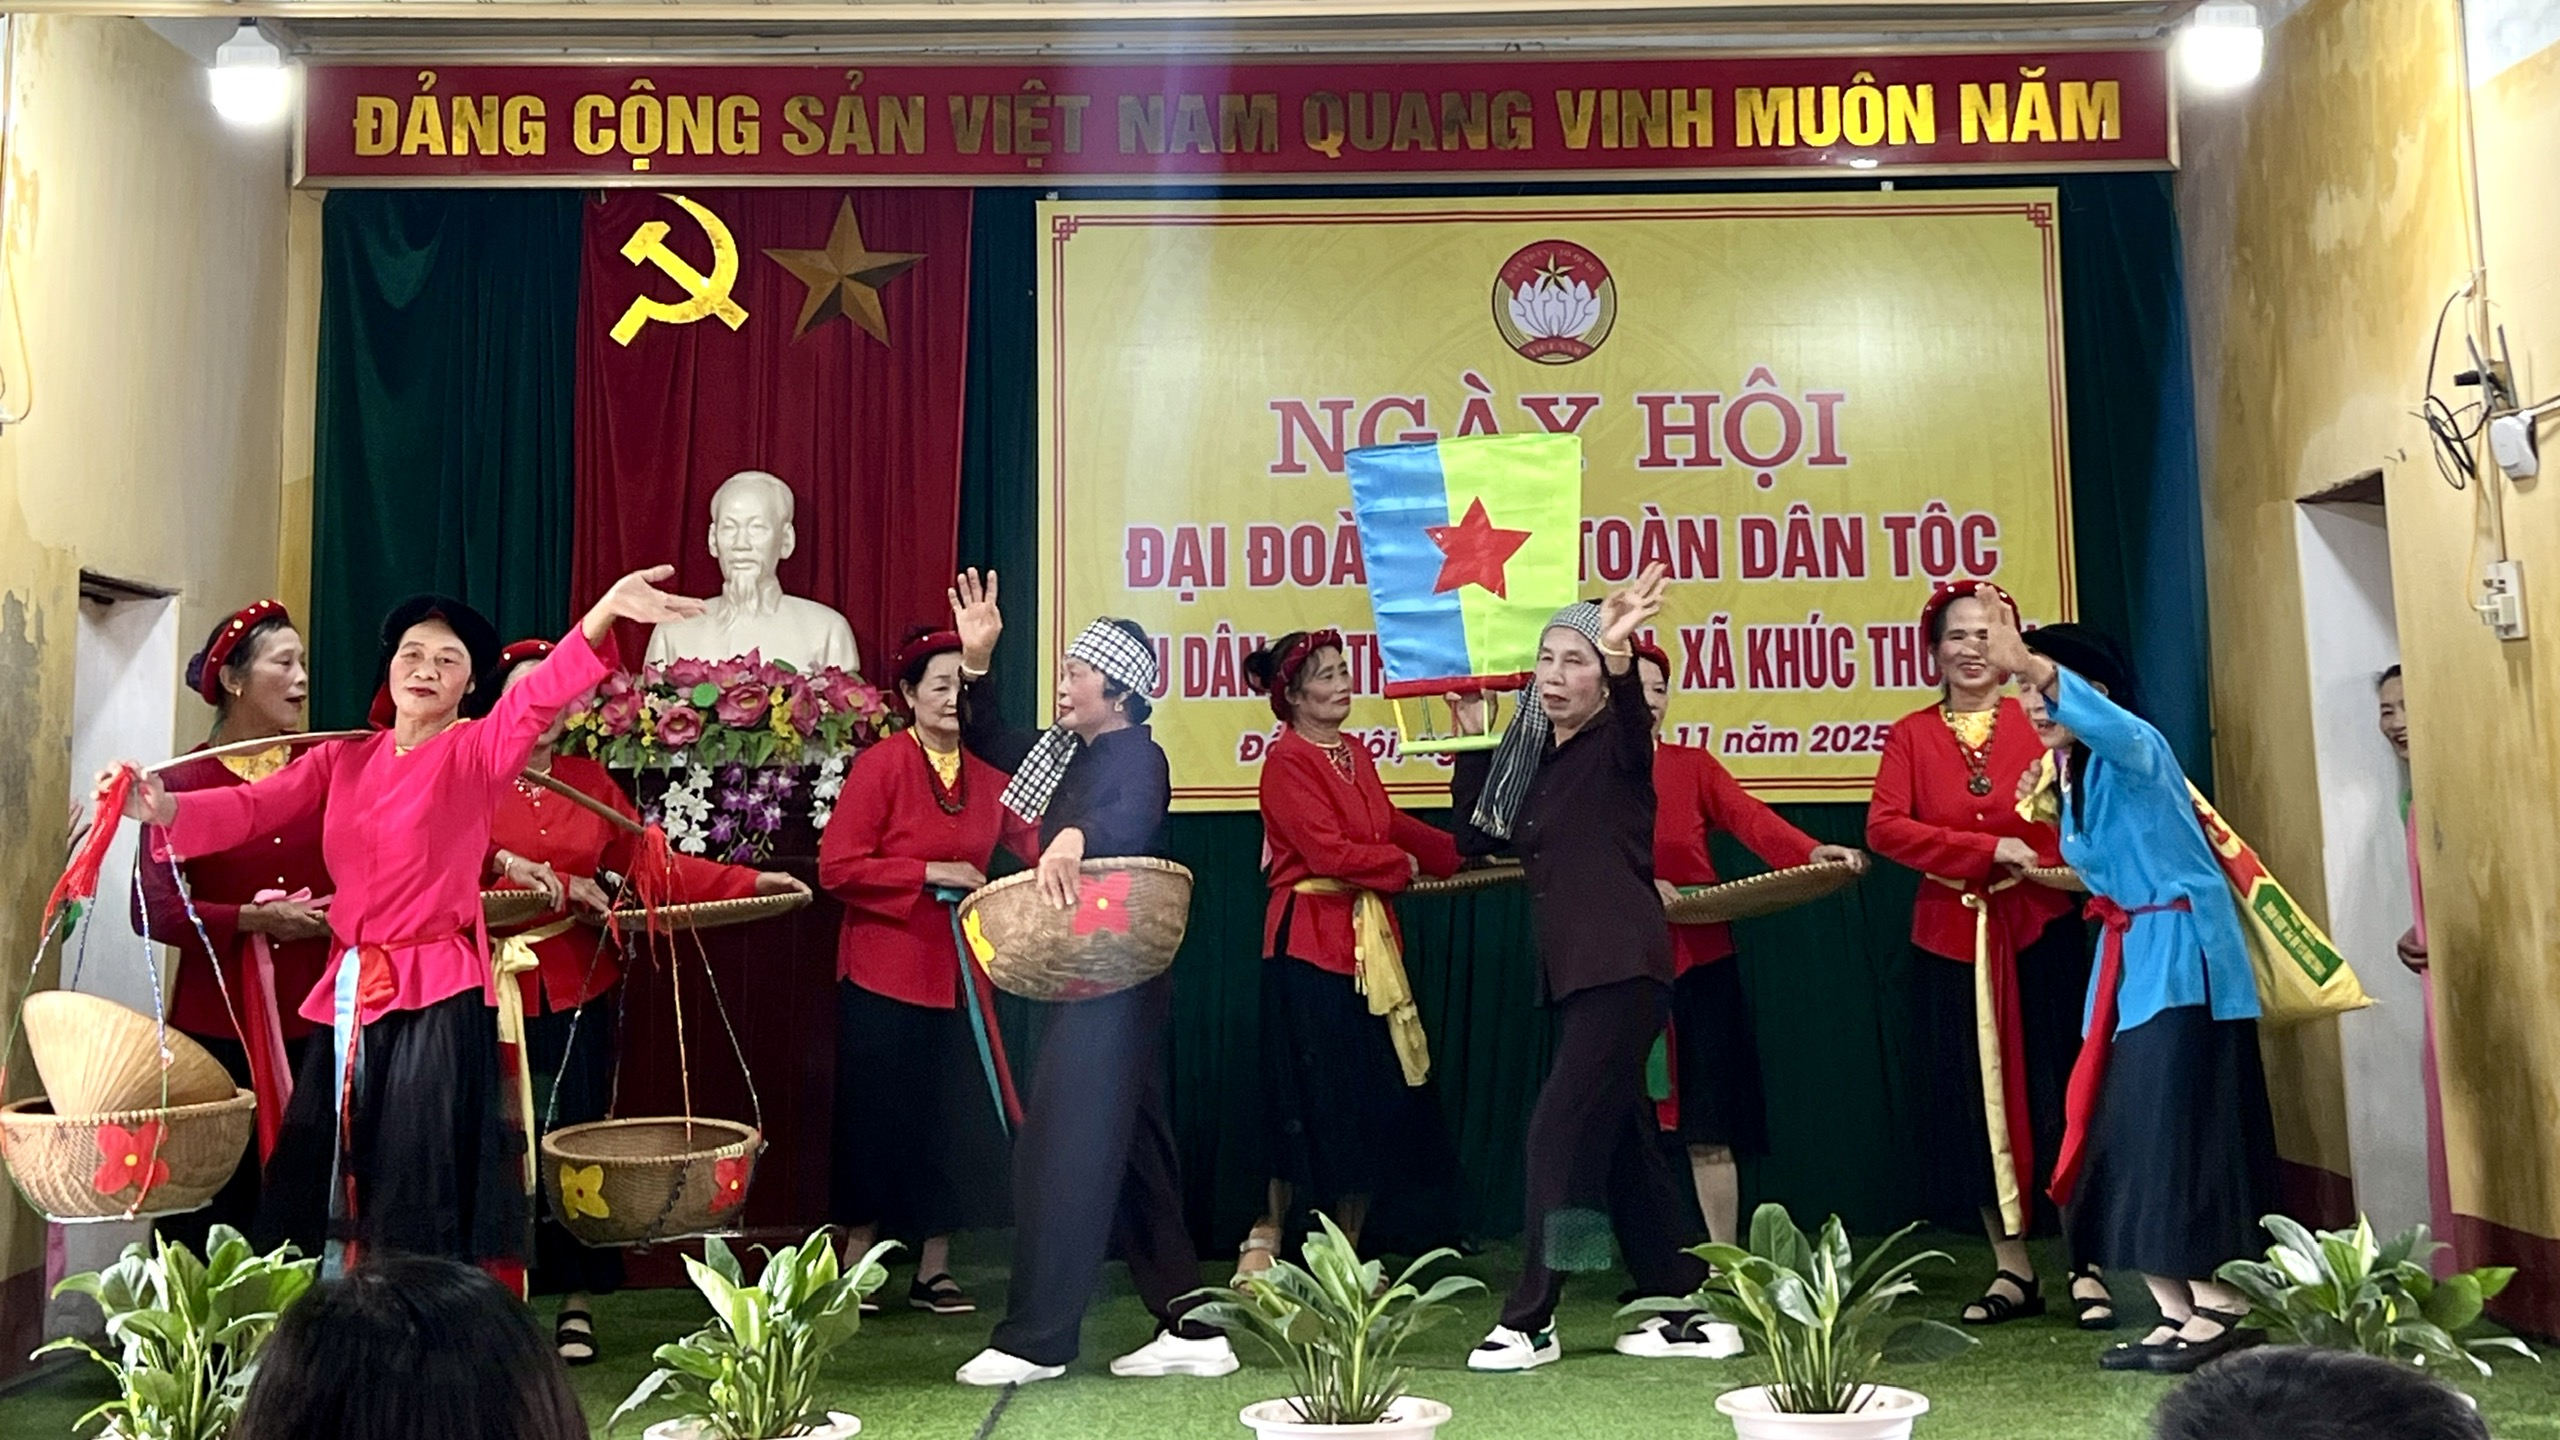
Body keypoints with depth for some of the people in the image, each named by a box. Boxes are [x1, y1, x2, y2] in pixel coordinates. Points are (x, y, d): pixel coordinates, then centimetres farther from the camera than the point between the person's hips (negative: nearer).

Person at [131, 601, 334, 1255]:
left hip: (313, 1021, 2)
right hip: (215, 1025, -2)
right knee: (212, 1206, 2)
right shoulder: (184, 781, -3)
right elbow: (155, 910, -10)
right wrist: (252, 919, -19)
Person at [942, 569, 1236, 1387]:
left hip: (1113, 981, -9)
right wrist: (976, 661, 11)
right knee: (1131, 1155, 10)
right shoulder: (1068, 752, 14)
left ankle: (1034, 1341, 3)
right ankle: (1190, 1329, 16)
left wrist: (1072, 839, -54)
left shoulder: (1137, 756, -13)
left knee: (1062, 1150, -5)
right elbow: (988, 741, 25)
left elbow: (1133, 819, -34)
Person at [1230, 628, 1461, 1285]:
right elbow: (1329, 851, -18)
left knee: (1373, 1103, 8)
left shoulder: (1355, 754, 14)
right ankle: (1267, 1241, 12)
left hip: (1369, 939, 8)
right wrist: (1401, 864, -5)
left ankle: (1345, 1251, 18)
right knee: (1315, 1104, -3)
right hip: (1311, 941, -8)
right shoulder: (1286, 760, -11)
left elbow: (1394, 826, 19)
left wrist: (1465, 853, 10)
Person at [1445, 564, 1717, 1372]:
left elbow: (1633, 713, -30)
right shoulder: (1531, 756, 13)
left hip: (1623, 967, -8)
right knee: (1621, 1140, 12)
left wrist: (1620, 655, -50)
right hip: (1574, 970, 9)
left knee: (1562, 1128, -9)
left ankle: (1530, 1319, -1)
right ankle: (1689, 1309, 22)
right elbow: (1475, 838, 13)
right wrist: (1472, 740, 9)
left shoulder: (1617, 747, -7)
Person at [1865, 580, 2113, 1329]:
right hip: (1953, 938, 2)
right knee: (1975, 1104, 6)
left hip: (2041, 931, -1)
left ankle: (2088, 1268, 11)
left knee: (2057, 1097, 0)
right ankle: (2012, 1270, 18)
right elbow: (1884, 827, -9)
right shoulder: (1910, 735, 4)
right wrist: (1991, 850, -17)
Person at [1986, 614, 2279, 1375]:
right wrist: (2054, 813, 10)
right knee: (2123, 1139, 6)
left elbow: (2104, 721, -38)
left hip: (2182, 959, -9)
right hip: (2129, 963, 9)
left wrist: (2032, 664, -52)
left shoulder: (2135, 748, -13)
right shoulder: (2071, 771, 12)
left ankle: (2222, 1308, 1)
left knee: (2179, 1127, -9)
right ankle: (2176, 1312, 12)